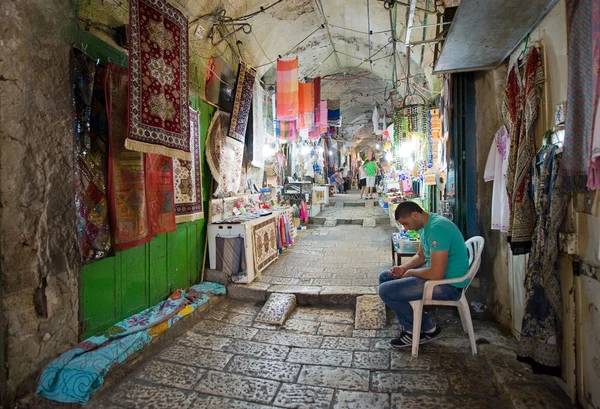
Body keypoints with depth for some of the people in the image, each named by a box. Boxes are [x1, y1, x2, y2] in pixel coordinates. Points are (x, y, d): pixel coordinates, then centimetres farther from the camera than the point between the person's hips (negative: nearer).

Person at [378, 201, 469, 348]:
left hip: (449, 285, -10)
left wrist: (410, 272, -12)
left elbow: (436, 274, -31)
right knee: (385, 277, 11)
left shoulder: (437, 228, -27)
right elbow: (421, 256, 18)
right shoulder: (426, 225, 5)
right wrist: (403, 268, 0)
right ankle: (410, 327, 12)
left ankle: (428, 328, 4)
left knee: (386, 291, -17)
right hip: (436, 272, 10)